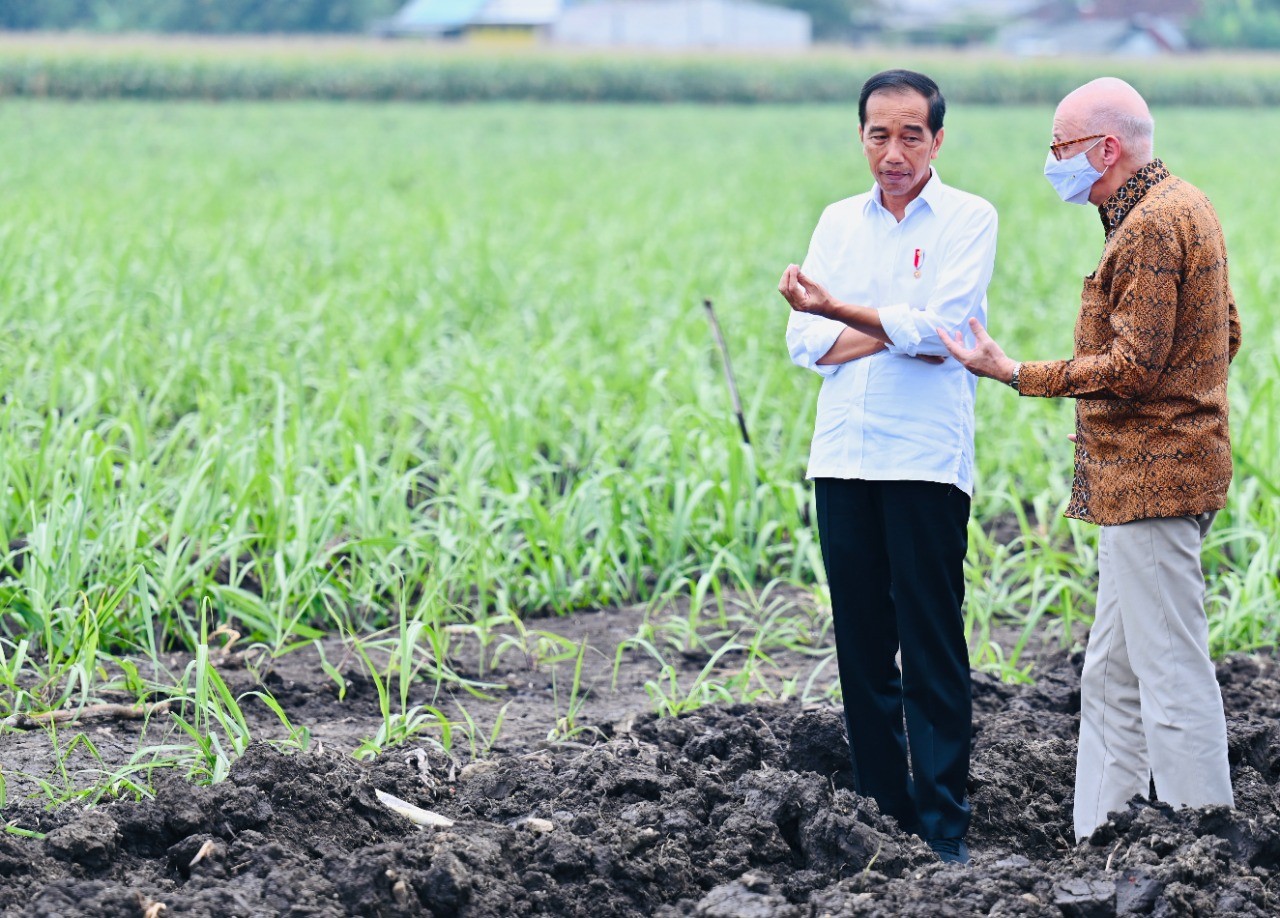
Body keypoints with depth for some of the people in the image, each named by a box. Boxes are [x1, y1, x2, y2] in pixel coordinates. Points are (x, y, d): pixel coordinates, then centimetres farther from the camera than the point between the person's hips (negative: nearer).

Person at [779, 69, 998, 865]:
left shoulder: (968, 219, 0)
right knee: (862, 644, 6)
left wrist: (840, 312, -17)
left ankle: (944, 826, -1)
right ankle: (881, 812, 13)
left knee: (933, 650, -5)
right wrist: (899, 334, -8)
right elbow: (806, 342, 5)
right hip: (844, 456, 4)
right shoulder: (839, 221, 14)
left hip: (927, 462, -4)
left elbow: (940, 330, -13)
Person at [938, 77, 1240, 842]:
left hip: (1151, 479, -11)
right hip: (1153, 476, 11)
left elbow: (1133, 367, -21)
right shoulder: (1184, 206, 15)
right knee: (1113, 678, 14)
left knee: (1173, 680, -7)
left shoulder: (1151, 226, -17)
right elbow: (1227, 336, 21)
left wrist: (1015, 374, -17)